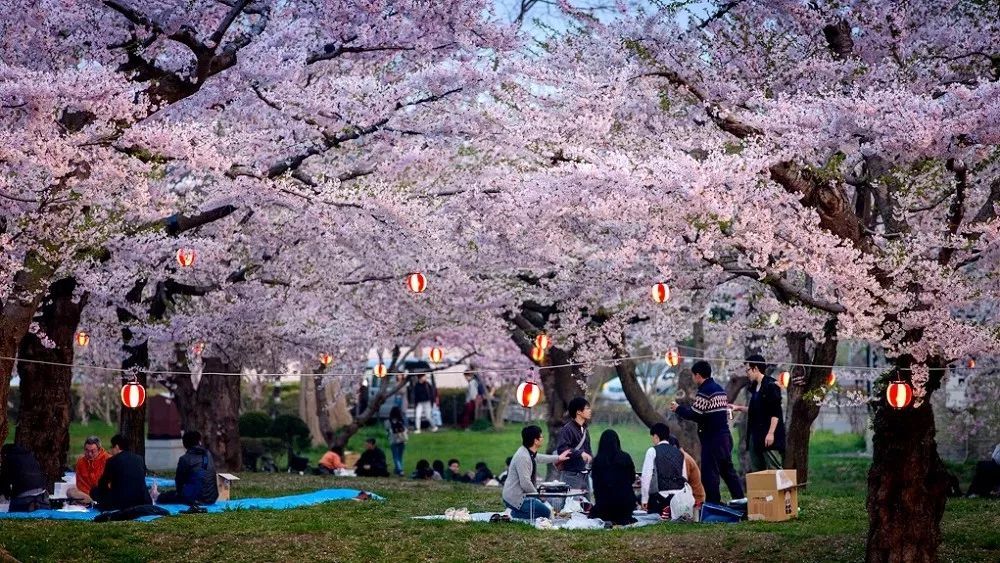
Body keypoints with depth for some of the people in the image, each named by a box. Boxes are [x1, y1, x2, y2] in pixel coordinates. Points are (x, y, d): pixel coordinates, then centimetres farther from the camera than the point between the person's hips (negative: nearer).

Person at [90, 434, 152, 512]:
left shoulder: (112, 461, -3)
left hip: (121, 503, -5)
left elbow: (101, 484, 7)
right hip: (142, 503, 5)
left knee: (94, 491, 15)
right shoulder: (139, 459, 10)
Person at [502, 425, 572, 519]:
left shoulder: (530, 453, 6)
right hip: (515, 498, -10)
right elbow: (525, 483, -26)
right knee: (545, 512, -11)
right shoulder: (523, 457, -24)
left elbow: (539, 458, 31)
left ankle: (515, 514, 10)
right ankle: (515, 515, -7)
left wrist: (558, 458, 41)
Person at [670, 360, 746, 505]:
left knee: (709, 472, -5)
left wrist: (678, 408, 1)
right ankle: (739, 497, 20)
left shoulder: (705, 391, -13)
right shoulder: (720, 389, 14)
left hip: (712, 438, -9)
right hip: (725, 436, 9)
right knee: (727, 468, 18)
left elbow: (693, 414, -17)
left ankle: (713, 502, -5)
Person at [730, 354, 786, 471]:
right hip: (755, 435, 9)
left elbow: (775, 412, -16)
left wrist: (771, 433, -21)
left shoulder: (771, 386, -11)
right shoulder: (754, 387, 15)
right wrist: (739, 408, 19)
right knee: (755, 471, 9)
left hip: (769, 436, -9)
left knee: (774, 470, -9)